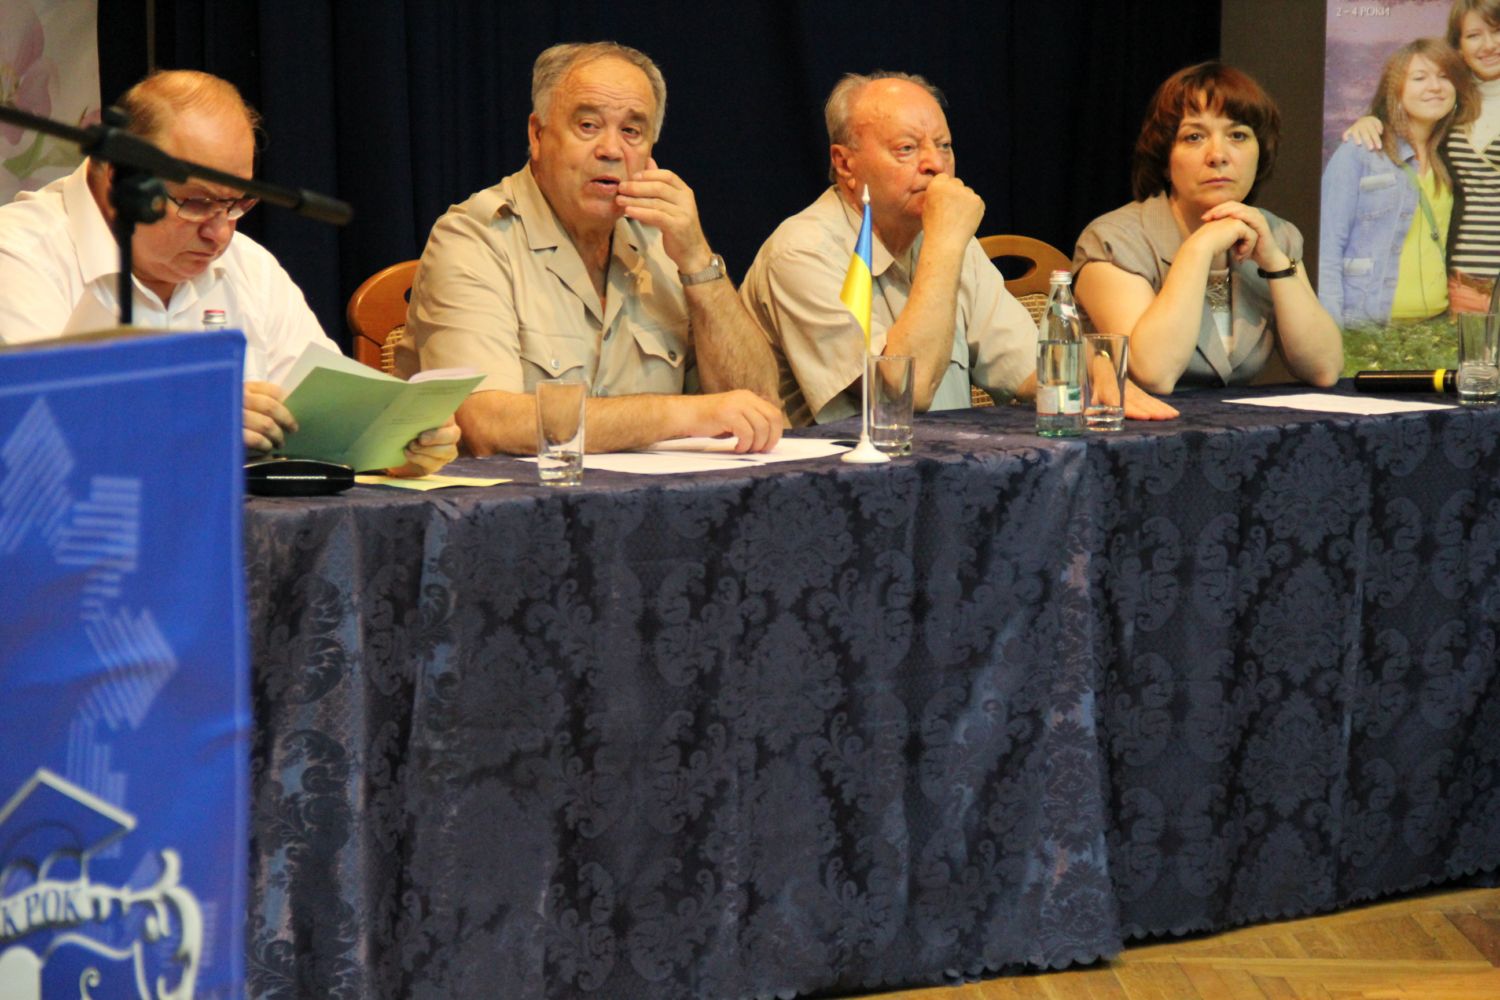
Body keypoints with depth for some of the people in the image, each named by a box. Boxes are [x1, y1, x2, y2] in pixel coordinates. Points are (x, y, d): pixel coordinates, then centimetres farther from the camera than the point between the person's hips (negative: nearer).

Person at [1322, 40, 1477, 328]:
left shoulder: (1446, 160, 12)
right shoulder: (1356, 155, -4)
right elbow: (1327, 248, -7)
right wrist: (1331, 331, -15)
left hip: (1436, 323, 5)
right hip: (1367, 323, -5)